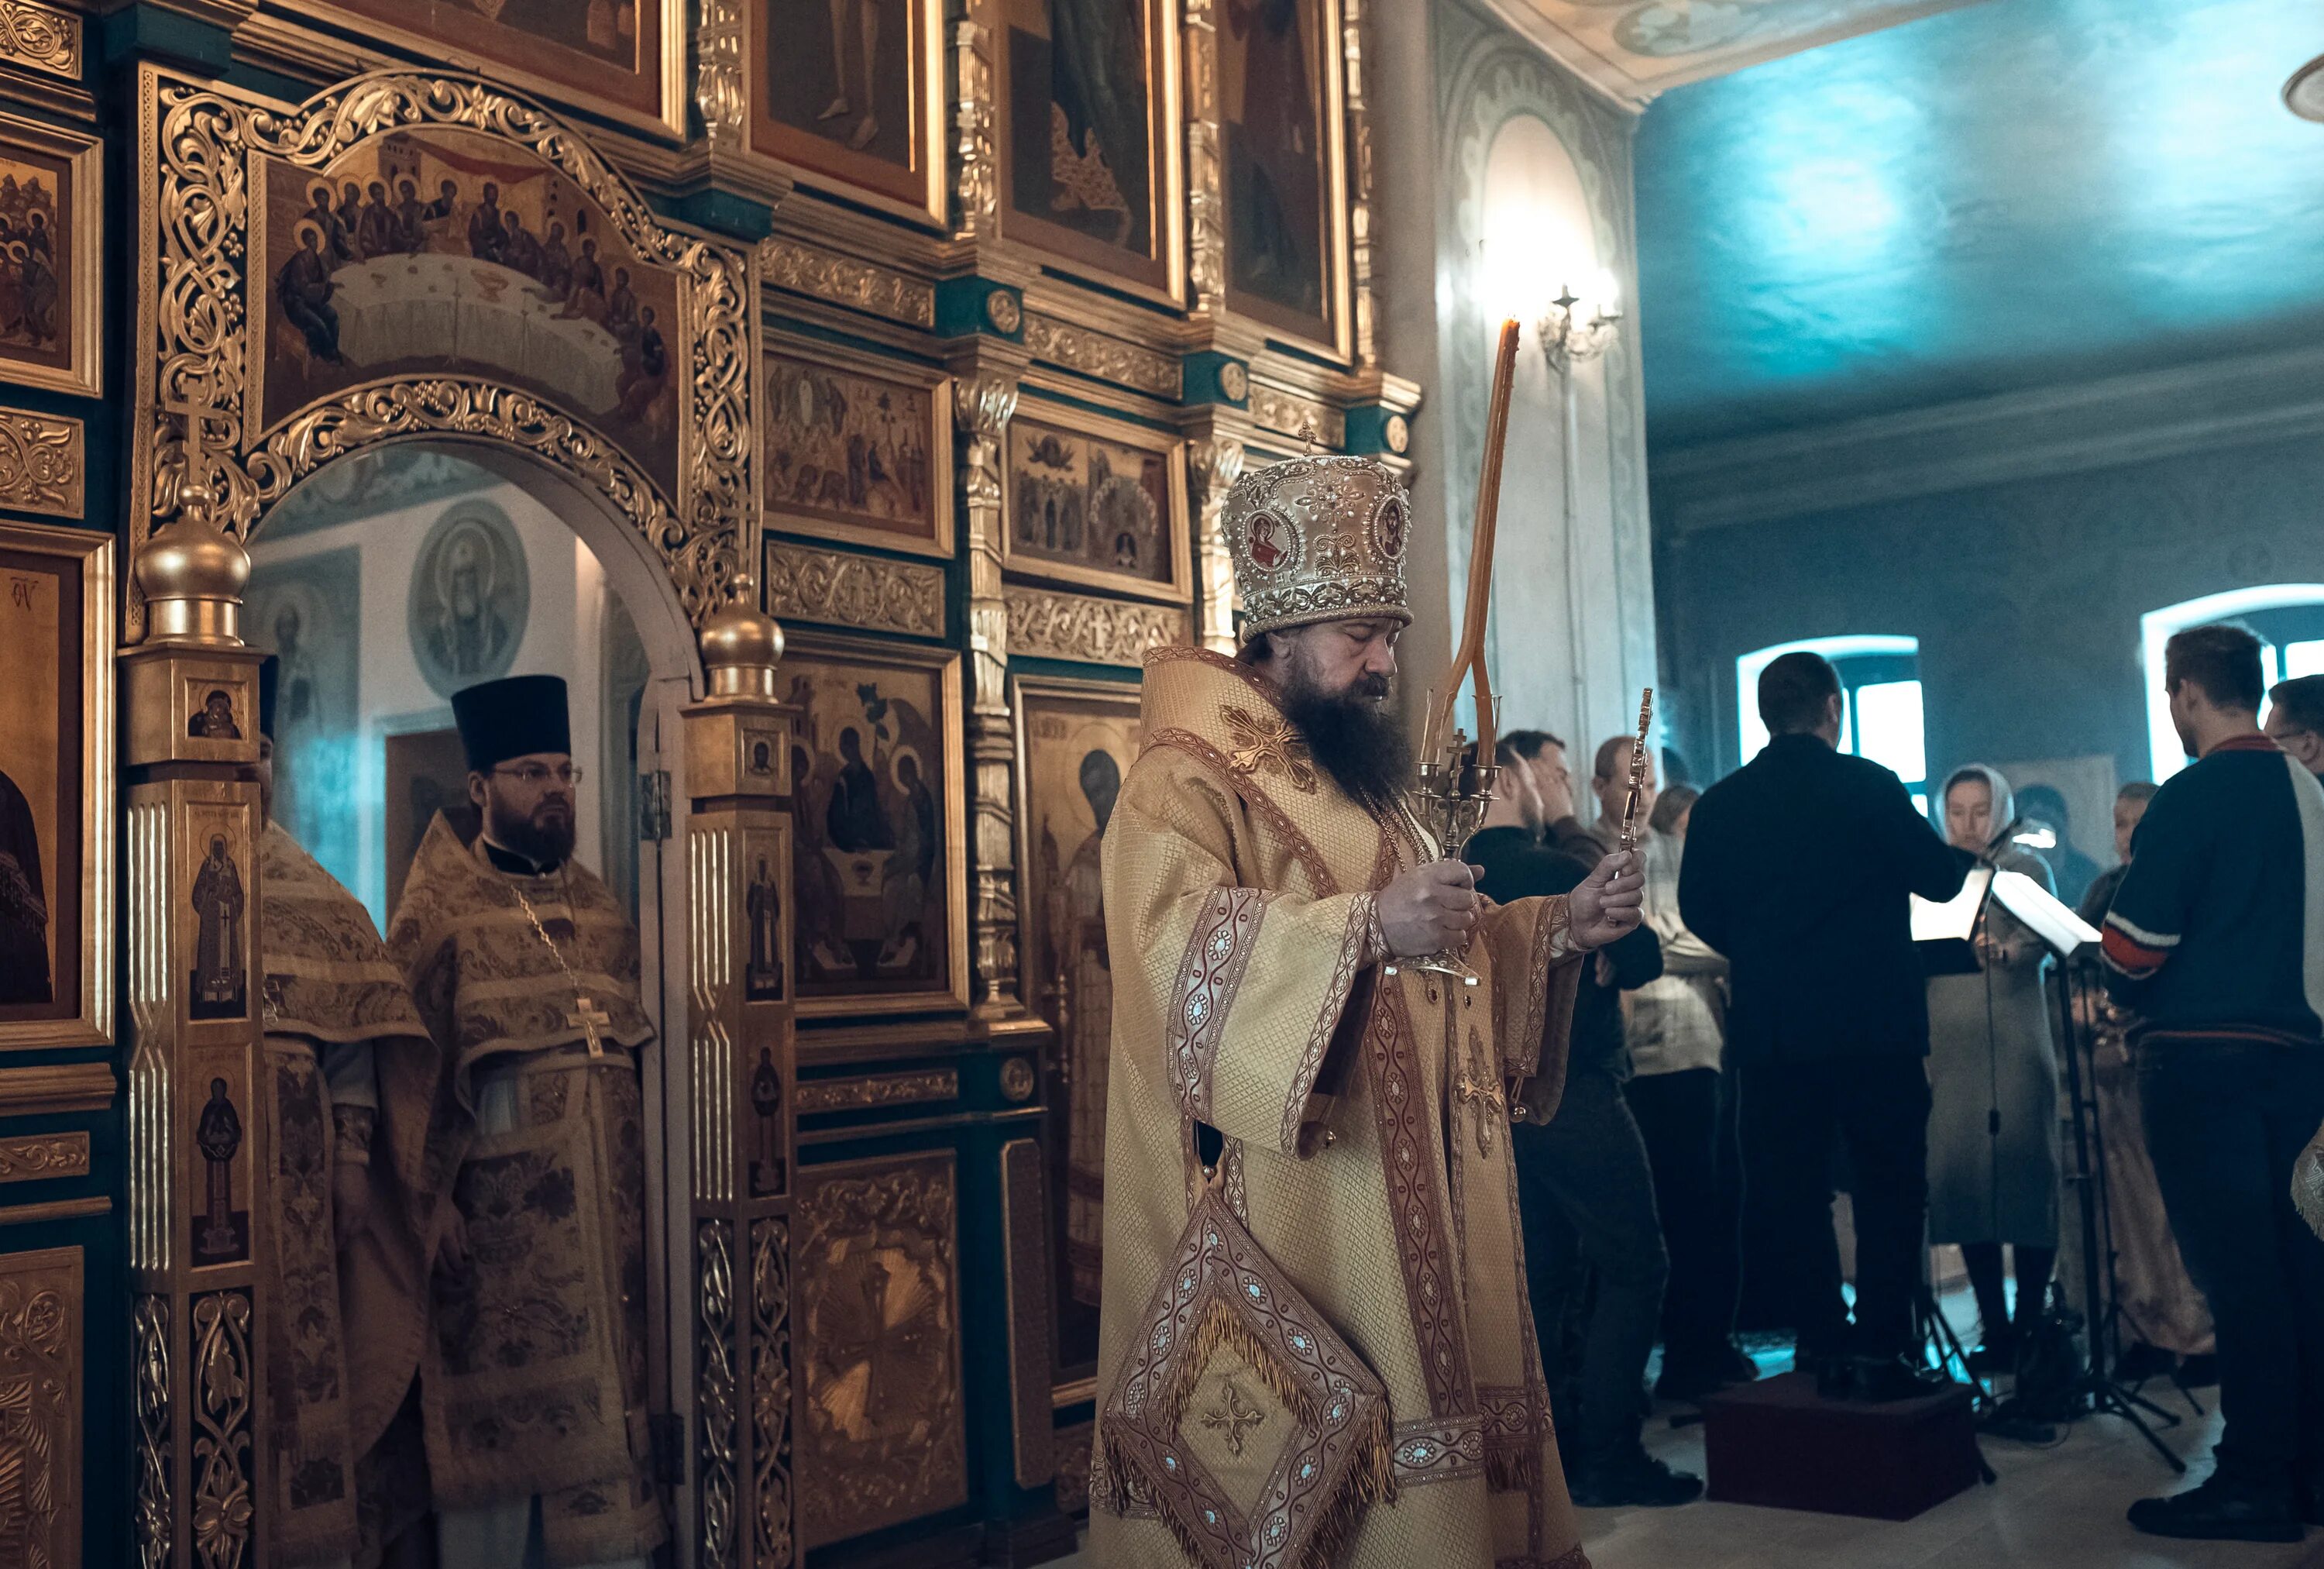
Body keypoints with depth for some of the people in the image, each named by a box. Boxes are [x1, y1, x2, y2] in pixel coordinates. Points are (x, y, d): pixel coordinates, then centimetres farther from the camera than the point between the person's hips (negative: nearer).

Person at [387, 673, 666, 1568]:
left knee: (611, 1396, 9)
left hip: (605, 1201, 5)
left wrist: (635, 1182, 11)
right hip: (500, 1208, -5)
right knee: (499, 1410, 3)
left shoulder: (598, 904, 12)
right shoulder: (441, 910, -4)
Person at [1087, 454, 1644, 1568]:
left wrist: (1556, 930, 9)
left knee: (1419, 1453, 10)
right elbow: (1178, 945, -26)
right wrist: (1368, 928, -38)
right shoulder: (1184, 782, -8)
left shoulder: (1359, 788, 21)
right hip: (1287, 1227, -8)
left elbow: (1439, 953, 26)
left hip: (1410, 1221, 9)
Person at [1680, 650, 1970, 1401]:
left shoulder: (1718, 804, 2)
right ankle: (1882, 1348, 8)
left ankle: (1826, 1349, 12)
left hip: (1771, 1033, 2)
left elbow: (1699, 915, 8)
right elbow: (1941, 880, -3)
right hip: (1874, 1023, -2)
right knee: (1888, 1190, 9)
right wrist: (1964, 857, 20)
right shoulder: (1867, 784, -7)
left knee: (1793, 1197, 9)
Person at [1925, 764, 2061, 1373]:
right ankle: (1994, 1327, 9)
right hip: (1948, 1045, 3)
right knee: (1960, 1179, 0)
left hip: (2014, 1043, -3)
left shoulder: (2026, 868, 6)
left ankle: (2031, 1325, 5)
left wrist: (2004, 951, -33)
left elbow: (2039, 940, -11)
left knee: (2023, 1174, -4)